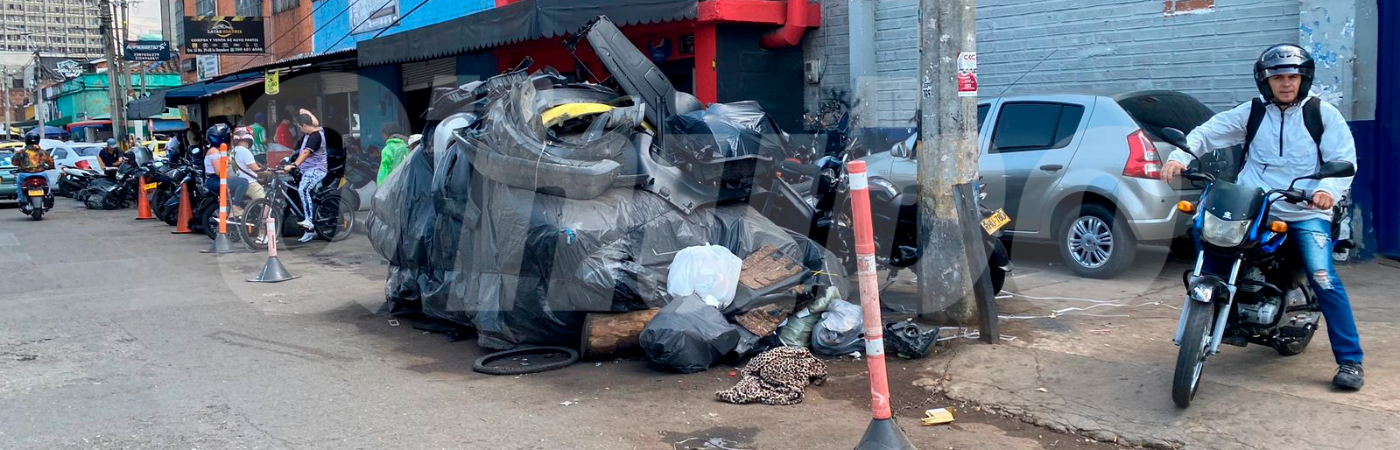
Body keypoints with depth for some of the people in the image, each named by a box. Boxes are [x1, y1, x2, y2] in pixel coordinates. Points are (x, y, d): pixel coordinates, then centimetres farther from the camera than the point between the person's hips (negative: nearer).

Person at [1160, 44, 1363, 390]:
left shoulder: (1323, 113, 3)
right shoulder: (1251, 112, 9)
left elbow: (1344, 160, -2)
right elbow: (1208, 133, 6)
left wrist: (1328, 189, -23)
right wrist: (1179, 157, -14)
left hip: (1306, 212, -3)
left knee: (1324, 279, -17)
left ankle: (1350, 360, -5)